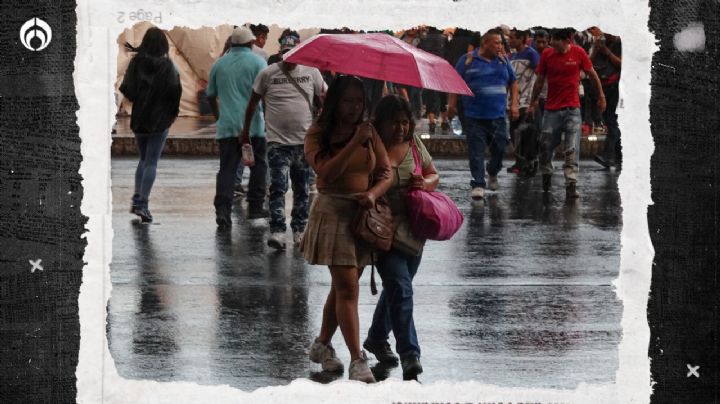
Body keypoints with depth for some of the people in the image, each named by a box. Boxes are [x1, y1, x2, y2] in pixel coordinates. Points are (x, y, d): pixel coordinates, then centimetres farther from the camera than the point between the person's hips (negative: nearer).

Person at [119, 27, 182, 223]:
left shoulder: (136, 62, -2)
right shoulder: (167, 66, -9)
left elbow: (126, 88, -9)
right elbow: (175, 90, -18)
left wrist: (137, 100, 10)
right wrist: (173, 111, -1)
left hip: (138, 118, 3)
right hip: (160, 119, -3)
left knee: (144, 159, 20)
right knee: (151, 162, 1)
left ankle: (137, 198, 9)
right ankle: (143, 204, -8)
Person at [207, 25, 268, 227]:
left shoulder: (220, 64, 9)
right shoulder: (257, 62, -3)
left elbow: (211, 95, 18)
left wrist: (217, 115, 32)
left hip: (226, 126, 3)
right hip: (253, 125, -3)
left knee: (227, 168, 0)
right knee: (258, 165, 12)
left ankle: (222, 209, -13)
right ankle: (255, 207, 14)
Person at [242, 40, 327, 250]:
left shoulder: (311, 72, 1)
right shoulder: (268, 74, -3)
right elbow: (253, 101, 8)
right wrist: (246, 129, 12)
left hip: (304, 140, 3)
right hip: (278, 142, -2)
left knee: (302, 189, 12)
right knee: (278, 187, -13)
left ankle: (299, 229, 23)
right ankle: (277, 231, -16)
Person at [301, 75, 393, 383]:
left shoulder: (369, 132, 8)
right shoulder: (318, 134, -4)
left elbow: (386, 173, 2)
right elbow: (327, 172, -19)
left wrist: (374, 193, -18)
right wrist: (354, 143, -23)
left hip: (364, 212, 5)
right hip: (333, 211, -5)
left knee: (342, 286, 15)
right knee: (347, 288, -11)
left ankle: (322, 344, 33)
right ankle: (357, 360, -13)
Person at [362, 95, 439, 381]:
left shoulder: (413, 143, 4)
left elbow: (434, 175, 14)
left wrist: (426, 183, -7)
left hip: (413, 228, 6)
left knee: (397, 287, 20)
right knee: (401, 288, -17)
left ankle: (377, 338, 41)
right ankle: (409, 354, -17)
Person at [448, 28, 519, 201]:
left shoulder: (502, 61, 10)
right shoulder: (468, 60, -1)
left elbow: (513, 83, 18)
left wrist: (514, 105, 9)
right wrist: (452, 105, -5)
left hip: (497, 116, 3)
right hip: (474, 116, -3)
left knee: (500, 148, 5)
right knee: (476, 151, -4)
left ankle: (493, 173, 32)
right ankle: (478, 184, 1)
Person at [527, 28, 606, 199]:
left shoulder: (578, 53, -6)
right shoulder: (546, 54, -2)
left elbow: (592, 74, 8)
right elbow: (540, 80, 10)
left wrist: (601, 96, 16)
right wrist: (532, 103, 16)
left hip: (572, 108, -2)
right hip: (551, 109, 2)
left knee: (572, 149, -8)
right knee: (545, 146, 7)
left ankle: (571, 185, -10)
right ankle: (546, 175, 31)